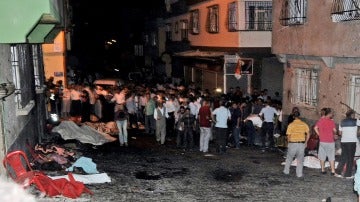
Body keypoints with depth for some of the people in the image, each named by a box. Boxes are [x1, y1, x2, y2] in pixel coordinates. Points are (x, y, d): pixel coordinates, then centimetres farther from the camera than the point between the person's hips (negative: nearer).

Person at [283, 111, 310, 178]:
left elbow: (288, 136, -9)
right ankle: (299, 174, 11)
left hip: (293, 144, -1)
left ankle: (286, 171, 26)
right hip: (301, 144, 1)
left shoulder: (291, 125, -7)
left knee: (289, 158, 17)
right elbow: (308, 134, -2)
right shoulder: (304, 124, 0)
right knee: (300, 160, 12)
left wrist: (289, 143, 7)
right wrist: (305, 142, 9)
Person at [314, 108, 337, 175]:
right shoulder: (331, 121, -11)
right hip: (330, 142, -4)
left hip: (322, 141, 4)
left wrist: (319, 135, 5)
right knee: (331, 157, 4)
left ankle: (323, 170, 15)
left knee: (322, 157, 11)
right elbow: (334, 130, -12)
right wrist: (334, 134, 9)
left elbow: (315, 128, 0)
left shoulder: (320, 120, 2)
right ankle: (333, 171, 5)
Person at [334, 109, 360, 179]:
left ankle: (338, 172, 9)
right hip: (352, 142, -5)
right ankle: (348, 174, 8)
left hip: (343, 141, 5)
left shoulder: (342, 122, 9)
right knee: (350, 158, 4)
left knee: (343, 157, 12)